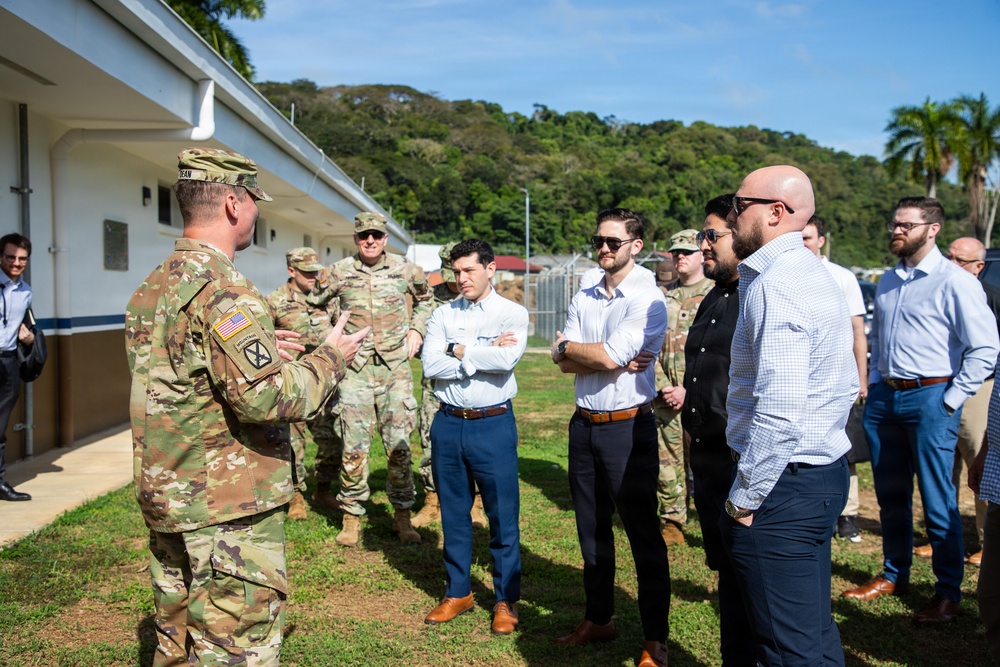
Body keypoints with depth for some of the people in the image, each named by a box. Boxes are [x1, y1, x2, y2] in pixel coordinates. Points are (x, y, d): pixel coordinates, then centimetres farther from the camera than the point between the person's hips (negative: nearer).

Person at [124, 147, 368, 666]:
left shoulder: (152, 288, 10)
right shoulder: (223, 289, -20)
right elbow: (265, 399, -26)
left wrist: (262, 348, 17)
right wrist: (329, 359, -10)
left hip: (164, 500, 9)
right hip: (228, 508, -9)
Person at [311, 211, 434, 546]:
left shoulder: (405, 269, 3)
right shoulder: (339, 273, 1)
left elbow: (425, 299, 22)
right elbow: (317, 306, 17)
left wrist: (416, 329, 9)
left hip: (396, 369, 1)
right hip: (355, 370, 0)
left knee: (399, 446, 2)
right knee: (354, 447, -1)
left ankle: (402, 516, 16)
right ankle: (351, 517, 14)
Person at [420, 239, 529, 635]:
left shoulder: (512, 313, -1)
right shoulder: (443, 315, 8)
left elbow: (507, 359, -20)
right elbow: (429, 365, -7)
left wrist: (458, 351, -9)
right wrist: (483, 355, -12)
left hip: (493, 424, -3)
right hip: (448, 424, 4)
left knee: (502, 517, 3)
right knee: (453, 513, 14)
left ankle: (506, 601, 18)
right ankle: (458, 592, 29)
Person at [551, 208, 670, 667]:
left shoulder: (647, 299, -10)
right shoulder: (583, 299, 9)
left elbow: (609, 356, -21)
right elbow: (564, 363, 0)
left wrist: (567, 345, -3)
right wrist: (609, 358, -16)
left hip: (628, 427, -7)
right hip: (584, 424, 7)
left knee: (643, 535, 2)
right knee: (591, 530, 17)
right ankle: (597, 620, 33)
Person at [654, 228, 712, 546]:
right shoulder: (661, 296, 13)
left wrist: (689, 389, -12)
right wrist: (662, 386, -1)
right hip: (664, 398, 4)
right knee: (666, 461, 7)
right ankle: (672, 522, 20)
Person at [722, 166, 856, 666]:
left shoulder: (774, 285, -18)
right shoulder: (815, 275, 15)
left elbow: (779, 413, -26)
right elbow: (846, 388, 21)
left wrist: (744, 498, -17)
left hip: (783, 481, -10)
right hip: (824, 472, 11)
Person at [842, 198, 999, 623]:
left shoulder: (955, 281, -9)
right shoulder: (887, 281, 12)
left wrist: (952, 400, -13)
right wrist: (874, 383, 13)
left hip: (929, 398, -7)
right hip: (884, 398, 7)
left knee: (937, 501, -1)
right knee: (891, 495, 15)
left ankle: (949, 592, 12)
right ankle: (894, 575, 29)